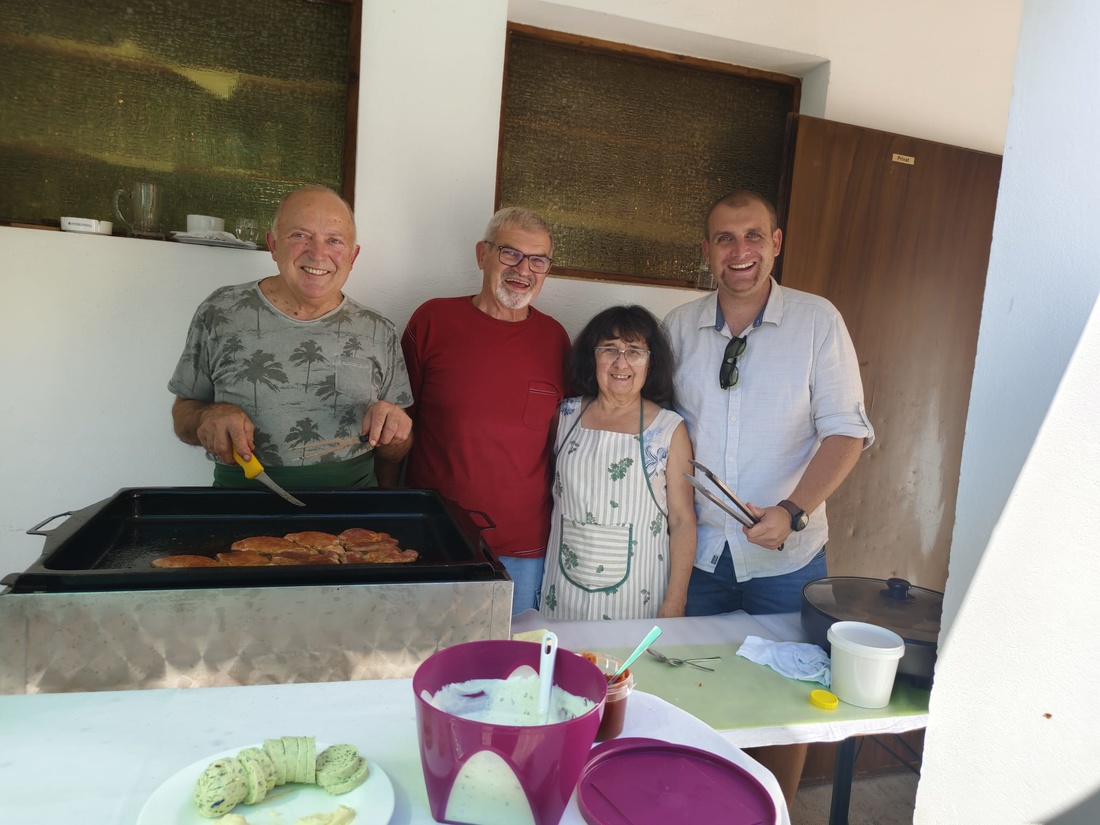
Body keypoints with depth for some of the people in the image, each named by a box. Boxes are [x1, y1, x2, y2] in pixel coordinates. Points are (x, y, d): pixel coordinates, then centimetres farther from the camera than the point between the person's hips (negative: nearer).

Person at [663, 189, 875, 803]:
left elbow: (846, 430, -8)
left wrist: (792, 512, -20)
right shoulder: (679, 327, 2)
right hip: (697, 549, 3)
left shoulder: (818, 320, -6)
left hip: (786, 555, -2)